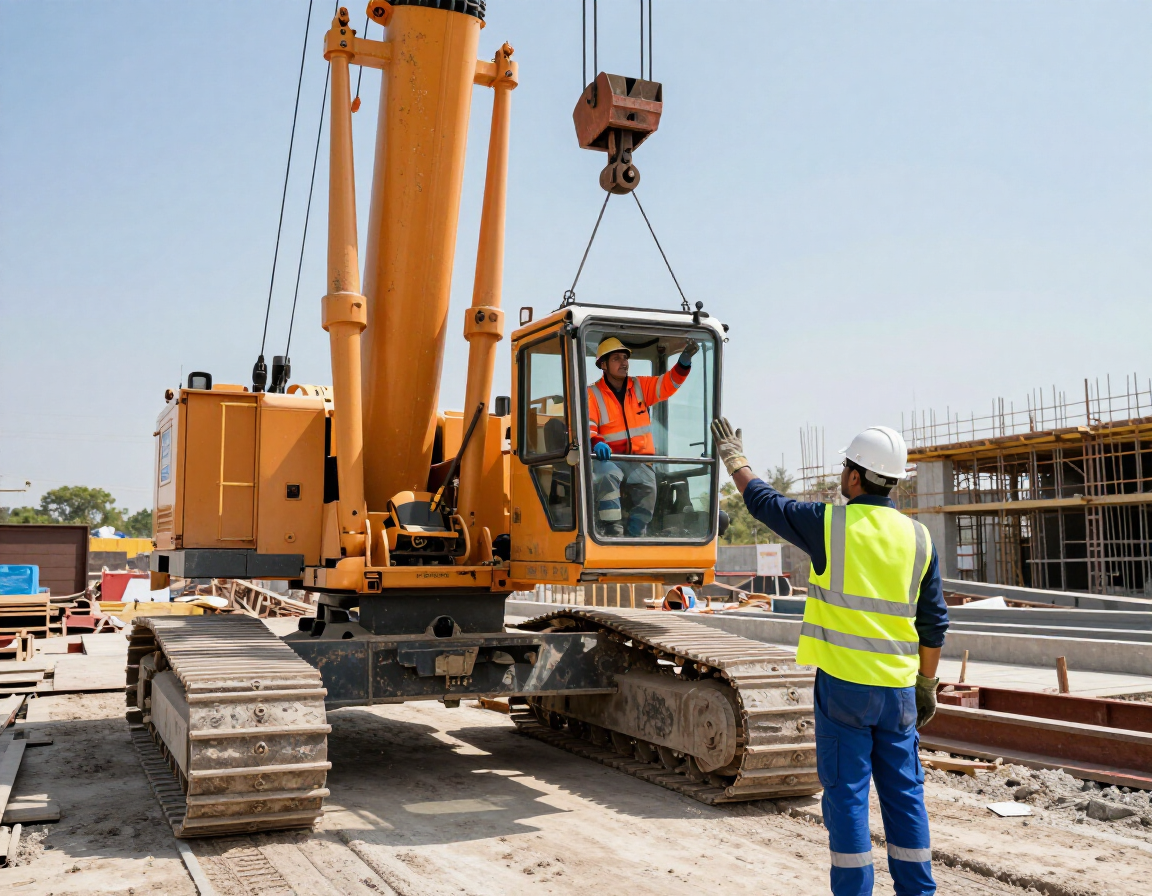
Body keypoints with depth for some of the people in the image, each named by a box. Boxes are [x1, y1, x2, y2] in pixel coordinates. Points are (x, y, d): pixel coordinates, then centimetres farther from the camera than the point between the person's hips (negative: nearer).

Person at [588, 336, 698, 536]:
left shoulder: (640, 386, 14)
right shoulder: (592, 394, 2)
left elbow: (669, 383, 6)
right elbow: (586, 426, -10)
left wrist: (684, 361, -13)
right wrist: (596, 442, -33)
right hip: (607, 458, -3)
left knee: (647, 485, -27)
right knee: (608, 476, -37)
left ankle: (634, 536, -16)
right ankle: (611, 533, -35)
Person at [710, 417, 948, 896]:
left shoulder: (830, 524, -7)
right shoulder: (918, 537, 4)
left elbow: (763, 501, 8)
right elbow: (933, 623, 8)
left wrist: (734, 459, 24)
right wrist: (927, 685, 18)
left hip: (843, 682, -4)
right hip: (898, 687, 4)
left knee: (846, 793, 3)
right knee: (904, 793, 13)